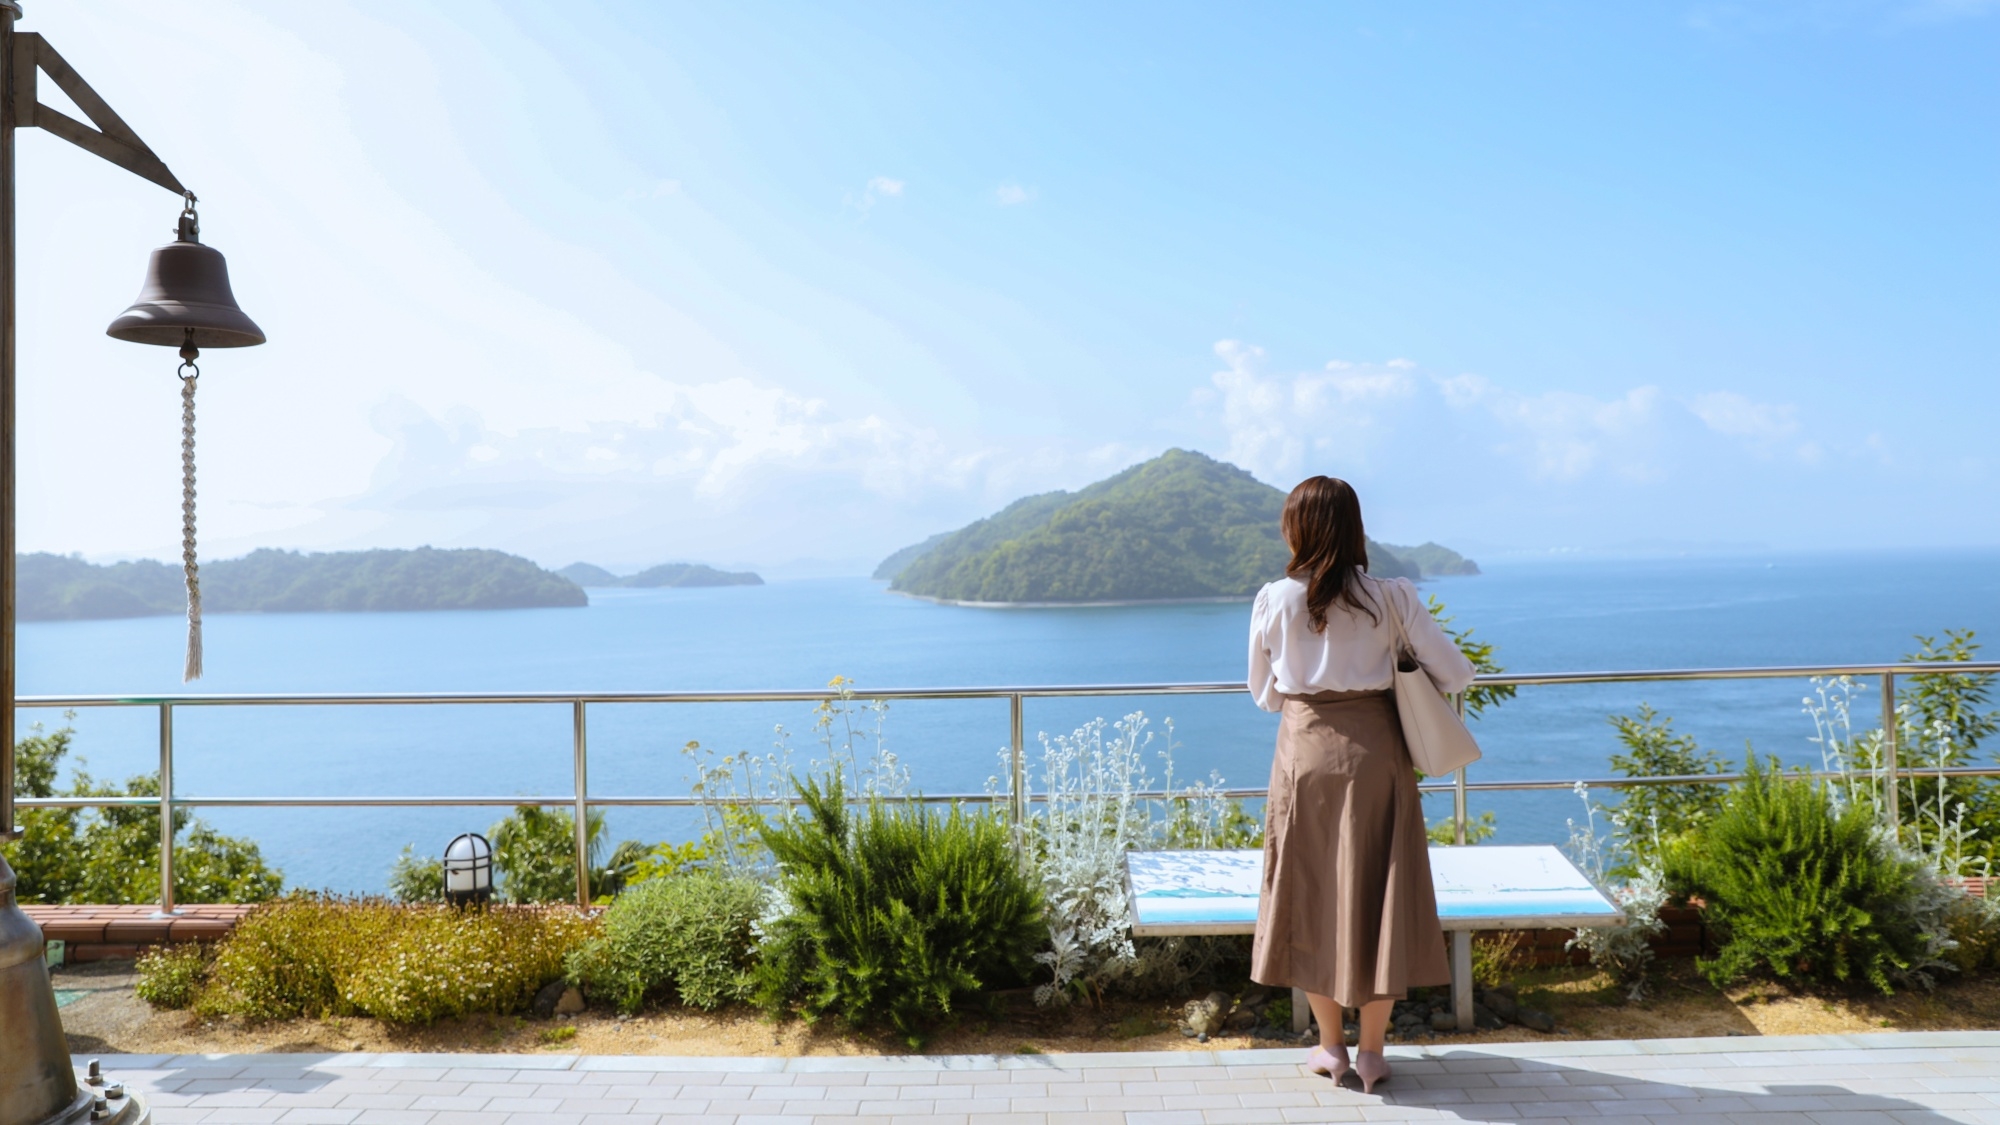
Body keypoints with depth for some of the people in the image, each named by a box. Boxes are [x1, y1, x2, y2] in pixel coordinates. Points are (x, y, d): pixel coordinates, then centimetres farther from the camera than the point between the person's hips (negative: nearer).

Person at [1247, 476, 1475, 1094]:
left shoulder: (1274, 601, -5)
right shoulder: (1391, 596, -5)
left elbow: (1263, 693, 6)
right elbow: (1456, 673, -4)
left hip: (1305, 752, 0)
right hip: (1376, 749, 0)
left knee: (1311, 891, 11)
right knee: (1378, 891, 10)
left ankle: (1331, 1047, 21)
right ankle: (1371, 1052, 18)